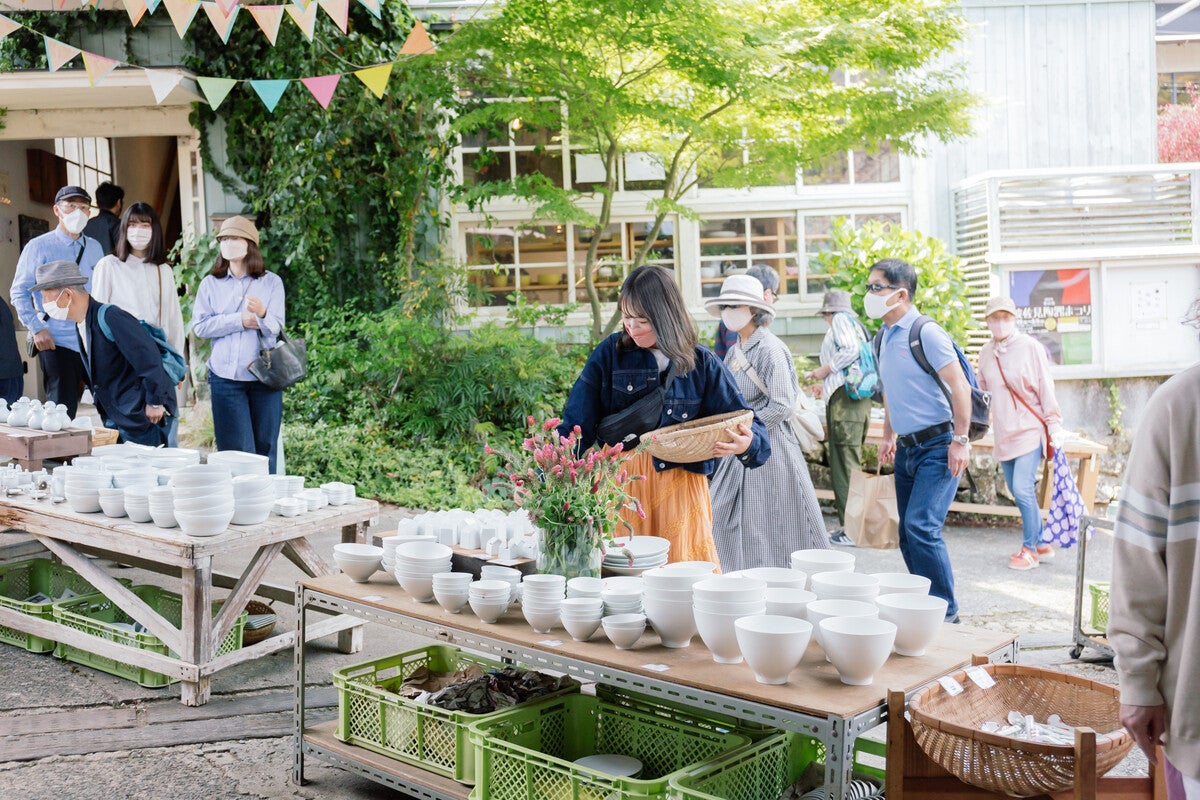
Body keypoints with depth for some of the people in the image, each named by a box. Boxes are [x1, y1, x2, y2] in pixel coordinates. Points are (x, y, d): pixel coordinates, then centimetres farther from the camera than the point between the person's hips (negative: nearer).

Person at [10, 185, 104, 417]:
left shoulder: (94, 248, 14)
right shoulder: (39, 247, 0)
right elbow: (19, 293, -1)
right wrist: (37, 329, -11)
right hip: (56, 343, -4)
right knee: (63, 412, -2)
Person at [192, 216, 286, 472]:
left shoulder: (271, 282, 7)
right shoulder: (211, 283, 10)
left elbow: (276, 326, -3)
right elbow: (199, 325, -1)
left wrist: (262, 314, -25)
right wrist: (241, 320, -8)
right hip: (226, 376, 0)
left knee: (266, 447, 3)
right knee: (236, 451, -2)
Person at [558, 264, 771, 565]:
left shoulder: (702, 364, 2)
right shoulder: (610, 353, 1)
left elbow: (744, 421, 4)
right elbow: (576, 425, -1)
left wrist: (747, 443, -19)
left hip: (680, 489, 0)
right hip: (620, 482, 0)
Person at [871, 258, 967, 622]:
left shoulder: (925, 333, -13)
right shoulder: (884, 338, 11)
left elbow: (960, 386, -15)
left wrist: (960, 441, -18)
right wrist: (888, 437, 23)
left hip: (938, 445, -8)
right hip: (906, 448, 8)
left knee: (921, 526, -17)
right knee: (908, 535, 9)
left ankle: (945, 610, -4)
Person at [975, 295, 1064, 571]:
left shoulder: (1030, 347, -7)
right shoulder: (986, 353, 6)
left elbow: (1046, 388, -6)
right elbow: (980, 390, 17)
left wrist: (1055, 426, -7)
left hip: (1030, 429, -6)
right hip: (1004, 433, 6)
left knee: (1023, 489, -13)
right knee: (1017, 491, 10)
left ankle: (1029, 548, 2)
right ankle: (1041, 544, 25)